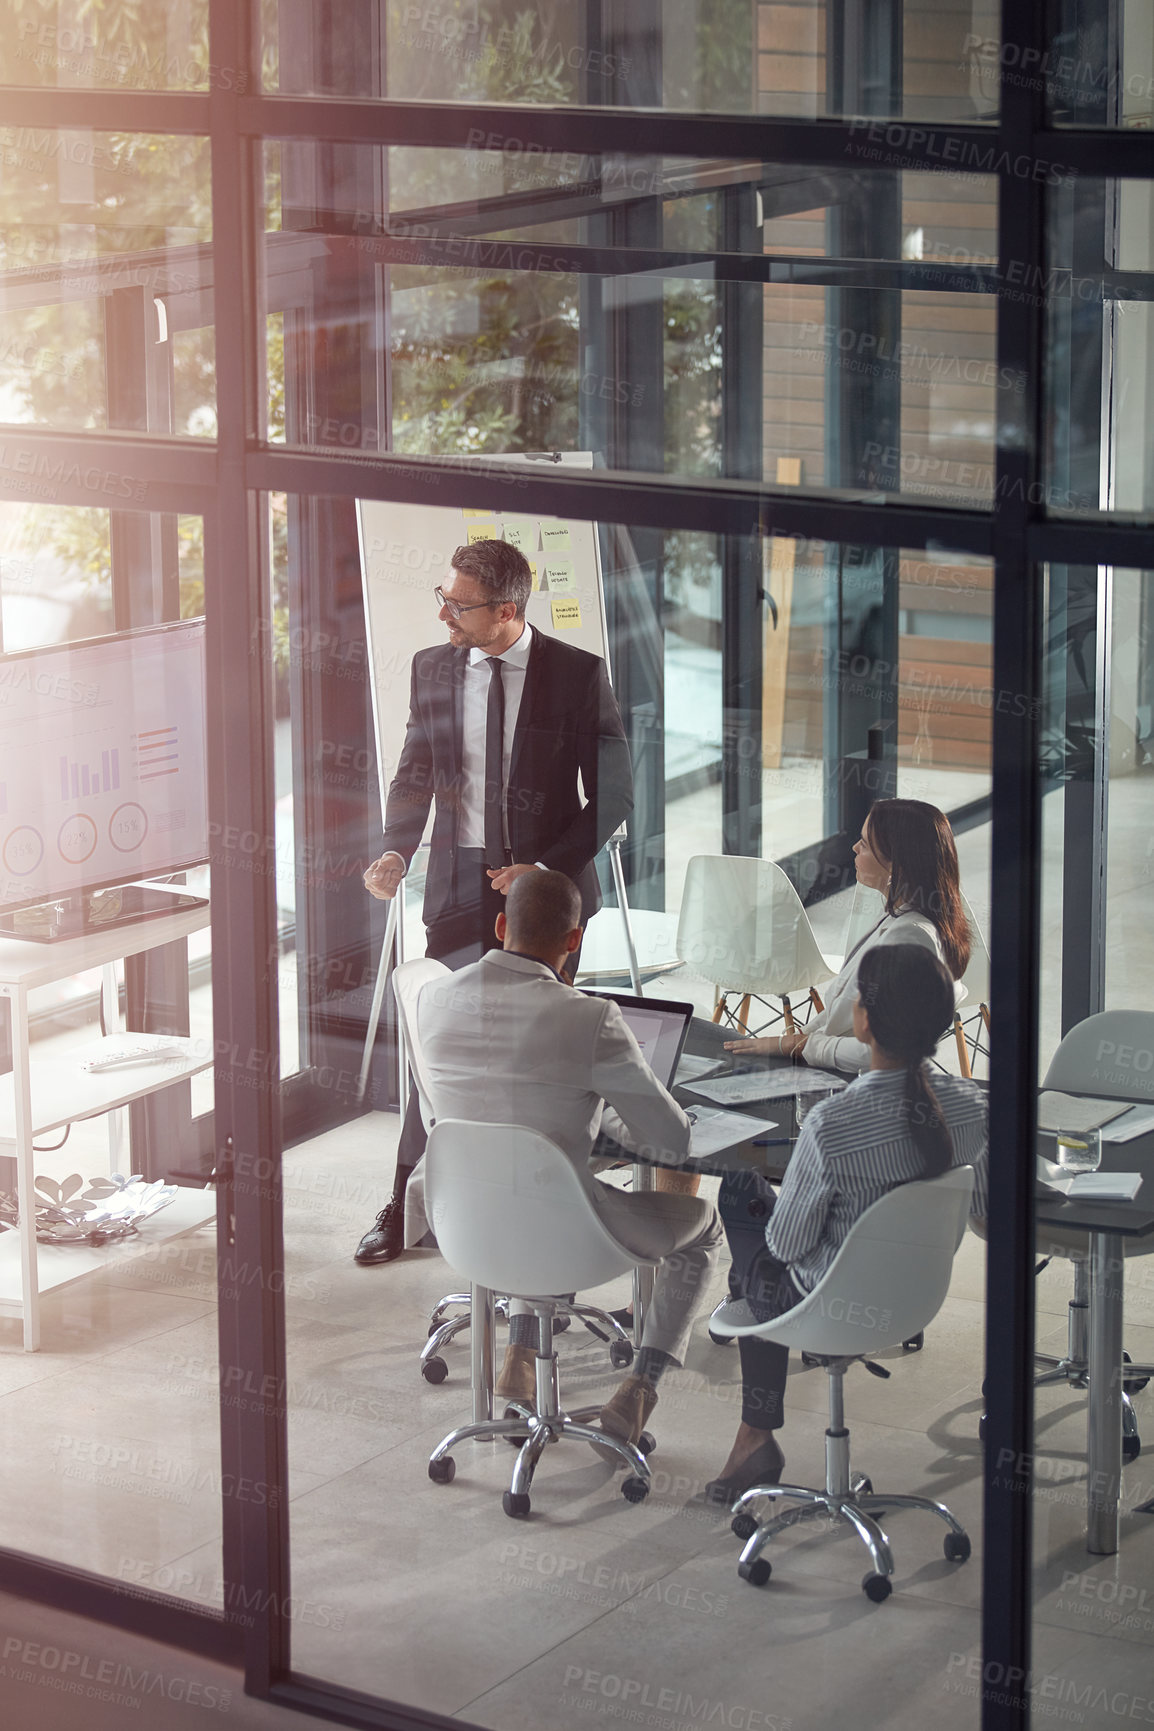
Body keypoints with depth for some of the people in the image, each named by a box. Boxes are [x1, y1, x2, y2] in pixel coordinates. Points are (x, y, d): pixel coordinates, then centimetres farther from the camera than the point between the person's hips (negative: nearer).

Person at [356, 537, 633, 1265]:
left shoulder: (578, 674, -8)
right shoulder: (433, 668, 3)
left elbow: (614, 794, -5)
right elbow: (415, 774, 12)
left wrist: (547, 869, -14)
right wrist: (397, 851, -6)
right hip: (459, 884, 2)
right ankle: (405, 1210, 9)